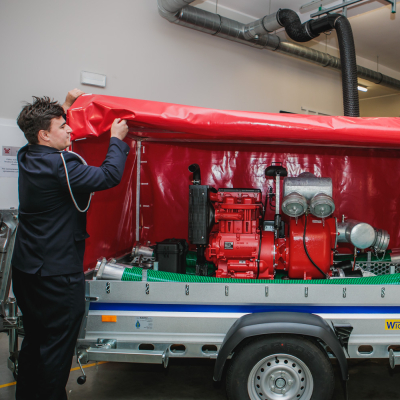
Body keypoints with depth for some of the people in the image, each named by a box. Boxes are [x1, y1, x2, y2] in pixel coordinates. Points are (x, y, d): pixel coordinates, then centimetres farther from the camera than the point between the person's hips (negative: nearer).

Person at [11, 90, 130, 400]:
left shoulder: (27, 158, 6)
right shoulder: (60, 165, -21)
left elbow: (45, 140, 28)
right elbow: (109, 176, -20)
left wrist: (65, 106, 27)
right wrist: (117, 140, -5)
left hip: (25, 269, 9)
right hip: (58, 275, -9)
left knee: (34, 341, 23)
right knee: (57, 347, 6)